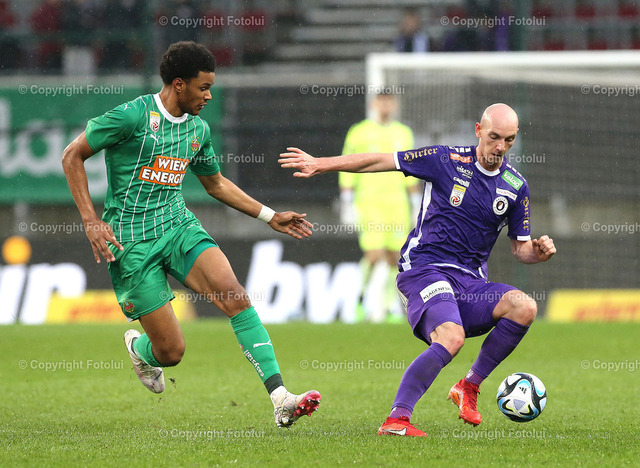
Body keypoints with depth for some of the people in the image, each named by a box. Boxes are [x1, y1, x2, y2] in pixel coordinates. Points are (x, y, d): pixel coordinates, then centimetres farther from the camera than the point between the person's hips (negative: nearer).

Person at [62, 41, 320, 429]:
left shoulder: (199, 129, 9)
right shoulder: (133, 116, -12)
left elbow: (215, 183, 26)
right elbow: (72, 156, -6)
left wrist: (270, 216, 21)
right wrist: (91, 220, -14)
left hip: (179, 225, 5)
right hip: (132, 240, -5)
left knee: (233, 294, -21)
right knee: (171, 351, -6)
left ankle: (281, 400, -25)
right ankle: (138, 348, 35)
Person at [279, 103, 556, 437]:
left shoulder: (516, 186, 8)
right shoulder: (446, 160, -3)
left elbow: (520, 247, 16)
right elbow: (380, 161, 3)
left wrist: (538, 251, -8)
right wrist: (320, 165, 2)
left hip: (470, 282, 5)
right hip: (425, 269, -5)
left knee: (524, 307, -23)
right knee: (451, 338, -32)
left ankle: (469, 387, -6)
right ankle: (396, 420, -27)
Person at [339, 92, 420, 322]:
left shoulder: (403, 134, 14)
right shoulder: (358, 133, 1)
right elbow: (347, 172, 0)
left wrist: (416, 205, 16)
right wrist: (347, 205, -6)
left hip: (397, 204, 4)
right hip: (368, 202, -4)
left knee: (394, 256, 1)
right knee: (375, 255, -14)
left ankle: (389, 304, 11)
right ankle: (367, 300, 5)